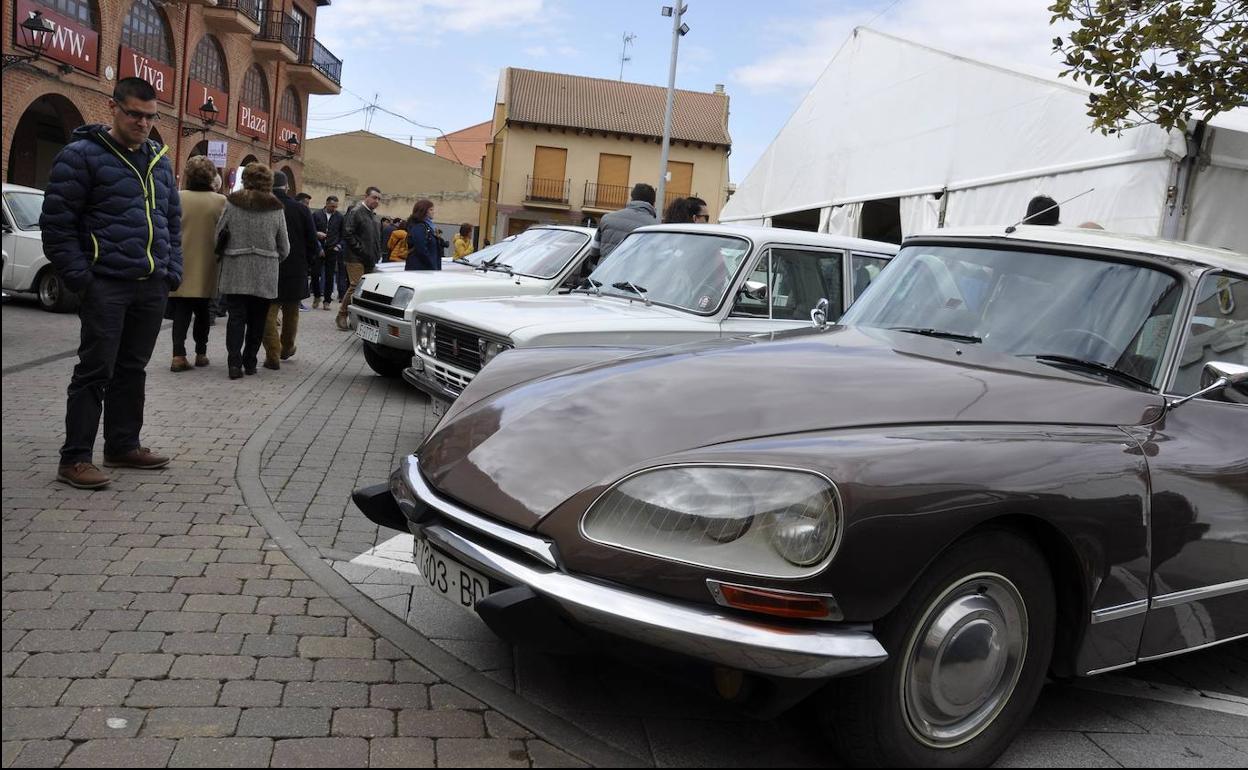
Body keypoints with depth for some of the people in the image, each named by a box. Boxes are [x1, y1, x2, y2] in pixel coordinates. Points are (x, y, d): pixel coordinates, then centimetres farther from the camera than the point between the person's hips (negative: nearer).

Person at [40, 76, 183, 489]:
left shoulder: (160, 161, 16)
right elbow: (57, 223, -7)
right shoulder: (81, 155, -3)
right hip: (106, 285, -6)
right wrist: (79, 277, -13)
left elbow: (173, 220, 22)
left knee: (132, 369, 13)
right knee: (95, 370, -5)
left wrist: (172, 271, 11)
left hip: (152, 286, 6)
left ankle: (123, 446, 23)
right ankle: (75, 459, 1)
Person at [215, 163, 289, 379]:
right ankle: (249, 362, 13)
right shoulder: (276, 209, 0)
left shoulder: (231, 203, -2)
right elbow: (284, 247, 5)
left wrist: (224, 255, 20)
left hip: (235, 272, 0)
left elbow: (218, 236, 2)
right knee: (257, 319, 10)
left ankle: (234, 362, -9)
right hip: (265, 274, 0)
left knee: (236, 316, 2)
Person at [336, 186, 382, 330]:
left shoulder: (373, 216, 21)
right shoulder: (355, 212, -5)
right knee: (355, 287, -12)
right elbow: (347, 234, -14)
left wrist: (377, 256, 12)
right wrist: (361, 251, -16)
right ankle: (341, 316, -2)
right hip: (356, 259, -8)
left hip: (370, 260, 8)